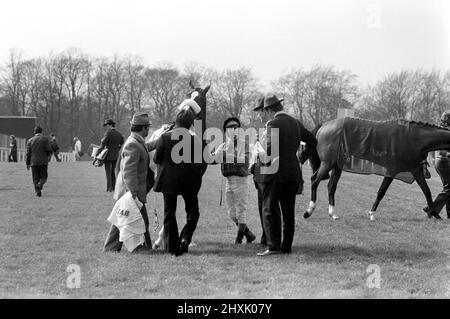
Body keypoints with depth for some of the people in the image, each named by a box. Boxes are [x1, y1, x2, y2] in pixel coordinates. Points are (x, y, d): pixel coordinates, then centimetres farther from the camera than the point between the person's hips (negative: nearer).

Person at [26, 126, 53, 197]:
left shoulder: (30, 140, 7)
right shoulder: (45, 139, -1)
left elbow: (28, 153, 5)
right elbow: (49, 150, -9)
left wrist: (27, 164, 9)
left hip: (33, 162, 2)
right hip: (43, 161, -2)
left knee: (35, 179, 6)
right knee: (43, 176, 8)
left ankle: (38, 191, -5)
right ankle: (40, 184, -20)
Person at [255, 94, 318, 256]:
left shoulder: (273, 124, -13)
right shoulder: (296, 123, 9)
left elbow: (269, 149, -22)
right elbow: (313, 141, 16)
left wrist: (260, 160, -5)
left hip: (275, 172, -7)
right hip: (293, 172, 7)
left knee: (270, 209, -4)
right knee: (289, 211, 11)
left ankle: (273, 246, -12)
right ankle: (287, 247, 13)